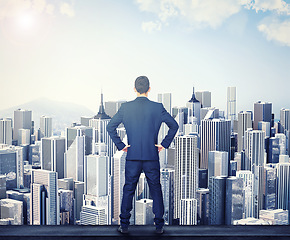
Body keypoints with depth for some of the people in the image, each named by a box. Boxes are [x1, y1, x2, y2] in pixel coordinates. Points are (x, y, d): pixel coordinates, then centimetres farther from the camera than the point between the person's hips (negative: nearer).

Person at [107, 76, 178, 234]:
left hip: (132, 157, 1)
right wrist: (164, 144, 5)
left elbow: (110, 127, 0)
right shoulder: (158, 107, -3)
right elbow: (174, 126, 0)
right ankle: (159, 226, 13)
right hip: (152, 156, 0)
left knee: (128, 190, 11)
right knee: (156, 190, 10)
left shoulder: (125, 107, -1)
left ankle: (124, 225, 15)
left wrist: (120, 145, 4)